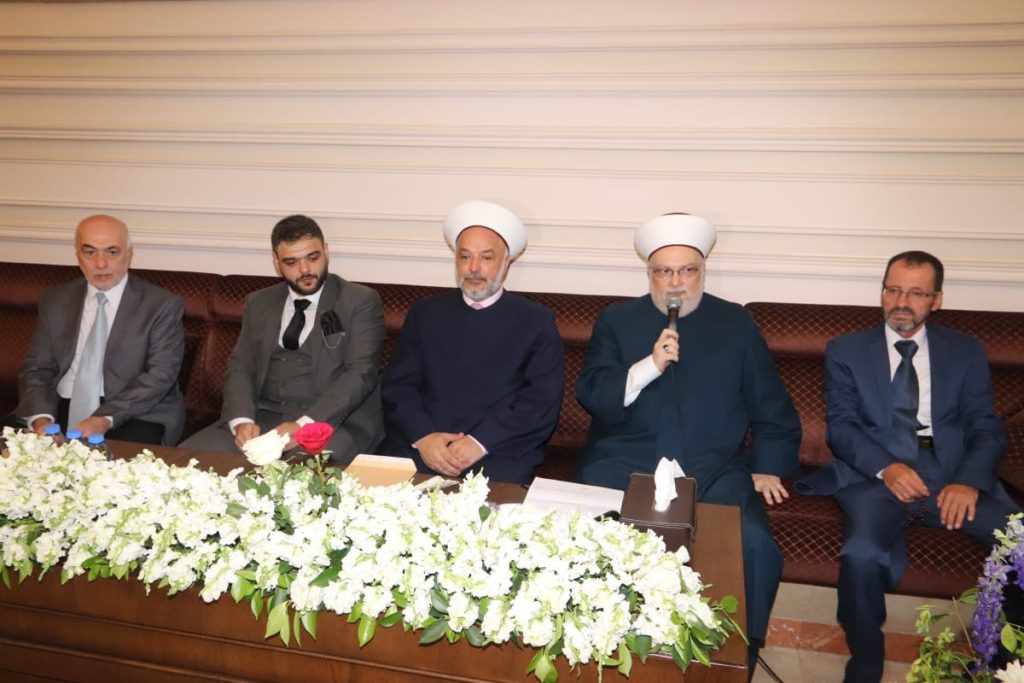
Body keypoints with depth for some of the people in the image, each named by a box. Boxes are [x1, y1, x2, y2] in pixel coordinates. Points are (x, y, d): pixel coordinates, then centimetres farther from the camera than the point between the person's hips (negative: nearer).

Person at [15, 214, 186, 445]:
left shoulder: (162, 305, -3)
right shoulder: (55, 300, 11)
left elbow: (160, 376, -11)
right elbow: (36, 369, 9)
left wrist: (106, 419, -22)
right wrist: (41, 418, -11)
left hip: (132, 415, -4)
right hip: (63, 410, 4)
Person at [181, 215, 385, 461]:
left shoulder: (361, 301, 0)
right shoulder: (258, 303, 16)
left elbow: (360, 373, -10)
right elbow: (240, 367, 11)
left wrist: (305, 425, -21)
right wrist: (242, 420, -10)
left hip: (335, 421, -5)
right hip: (264, 416, 5)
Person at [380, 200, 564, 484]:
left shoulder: (537, 321, 7)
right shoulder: (425, 313, 15)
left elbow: (543, 400, -3)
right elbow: (397, 385, 9)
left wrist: (481, 442, -14)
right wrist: (422, 436, -9)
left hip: (499, 456, -2)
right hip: (419, 449, 3)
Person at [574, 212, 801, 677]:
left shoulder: (736, 323, 14)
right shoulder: (616, 320, 11)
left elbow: (772, 408, 16)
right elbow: (590, 397, -1)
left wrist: (767, 466, 5)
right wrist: (649, 366, -14)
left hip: (715, 472, 1)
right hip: (624, 465, 0)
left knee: (756, 549, -24)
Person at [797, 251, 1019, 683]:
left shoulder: (966, 352, 17)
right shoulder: (845, 350, 12)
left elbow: (986, 429, 8)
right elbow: (840, 426, 2)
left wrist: (970, 481, -13)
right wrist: (886, 468, -16)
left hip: (953, 477, 2)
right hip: (875, 477, -2)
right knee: (863, 555, -32)